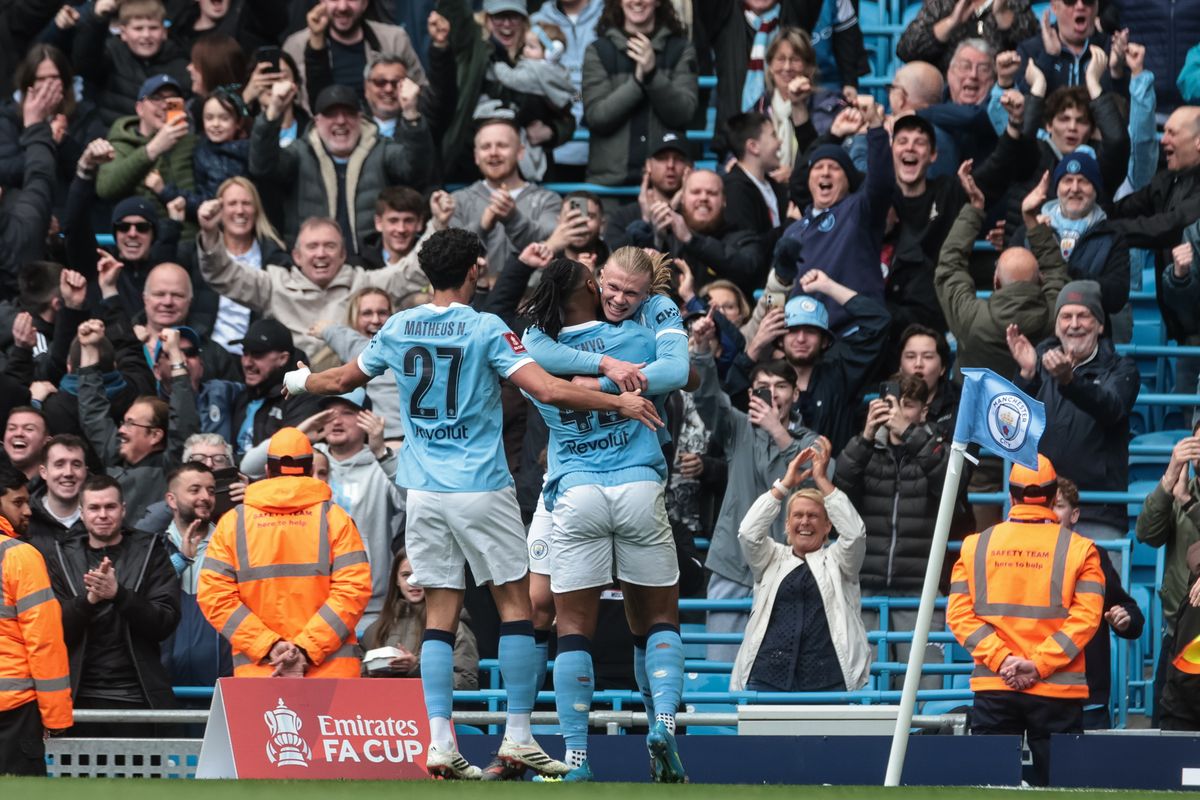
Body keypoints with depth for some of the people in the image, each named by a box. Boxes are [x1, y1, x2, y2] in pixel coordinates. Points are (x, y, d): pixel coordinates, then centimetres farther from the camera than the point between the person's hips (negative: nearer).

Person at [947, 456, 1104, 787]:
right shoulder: (1079, 549, -1)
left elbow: (959, 613, -1)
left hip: (992, 687, 2)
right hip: (1058, 691, -2)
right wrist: (1039, 664, -12)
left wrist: (1001, 659, -8)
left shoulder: (976, 546, 6)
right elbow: (1086, 617, -9)